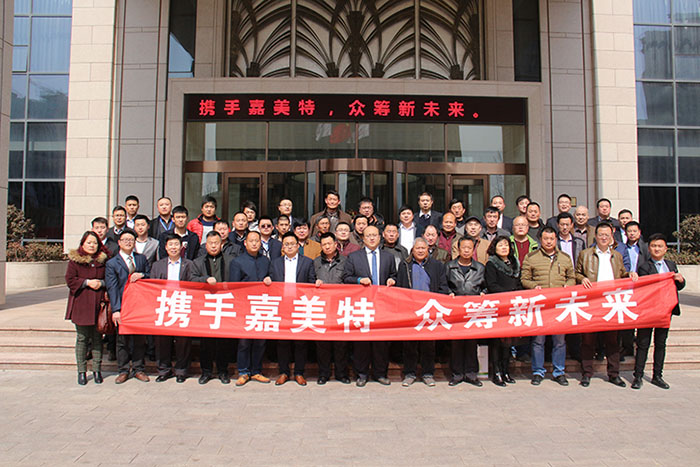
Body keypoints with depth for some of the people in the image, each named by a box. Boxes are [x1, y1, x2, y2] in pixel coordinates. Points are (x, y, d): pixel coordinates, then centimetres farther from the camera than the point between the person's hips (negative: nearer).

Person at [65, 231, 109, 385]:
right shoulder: (74, 259, 3)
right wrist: (87, 282, -14)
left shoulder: (104, 259, 8)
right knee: (82, 338, 2)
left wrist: (101, 283, -8)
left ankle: (97, 370, 15)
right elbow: (70, 280, -3)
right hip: (81, 304, -2)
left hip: (98, 304, 2)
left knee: (97, 337, 6)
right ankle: (81, 371, 12)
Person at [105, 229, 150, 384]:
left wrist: (141, 276, -9)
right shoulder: (111, 263, 2)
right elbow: (112, 288, -6)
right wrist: (115, 309, -15)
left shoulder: (142, 259, 12)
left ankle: (139, 369, 19)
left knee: (140, 338, 8)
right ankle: (123, 370, 17)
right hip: (123, 306, -2)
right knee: (122, 339, 5)